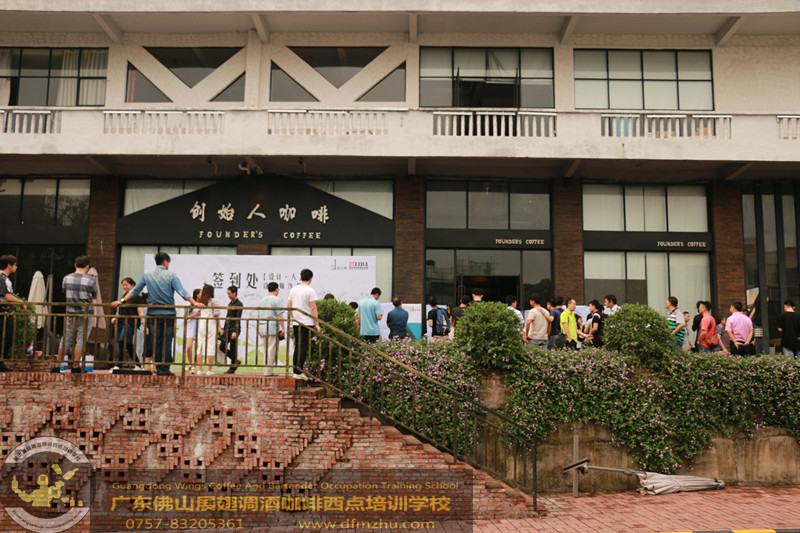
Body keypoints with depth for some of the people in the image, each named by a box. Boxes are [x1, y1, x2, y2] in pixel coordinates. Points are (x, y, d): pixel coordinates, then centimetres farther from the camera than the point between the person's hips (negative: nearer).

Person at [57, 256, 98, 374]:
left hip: (71, 313, 3)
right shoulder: (91, 280, -9)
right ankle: (75, 366, 3)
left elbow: (65, 292, 17)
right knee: (81, 340, 2)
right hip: (86, 313, -3)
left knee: (66, 339, 11)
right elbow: (95, 296, 6)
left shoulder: (66, 278, 1)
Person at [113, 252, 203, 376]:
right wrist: (195, 303, -13)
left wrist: (122, 301, 16)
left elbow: (134, 291, 7)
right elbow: (182, 292, -11)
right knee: (167, 342, 1)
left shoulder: (147, 275, 5)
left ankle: (158, 368, 10)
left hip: (153, 313, 3)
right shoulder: (170, 275, -4)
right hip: (169, 313, -3)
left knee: (156, 342, 8)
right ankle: (165, 369, 0)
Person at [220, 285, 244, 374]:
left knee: (233, 349, -4)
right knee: (222, 347, 5)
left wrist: (235, 331, -23)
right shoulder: (230, 303, 16)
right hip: (227, 329, 9)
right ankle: (236, 361, 18)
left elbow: (238, 319, -17)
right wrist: (223, 329, 19)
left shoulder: (239, 304, -10)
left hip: (234, 330, -9)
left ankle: (233, 368, 5)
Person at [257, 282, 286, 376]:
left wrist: (259, 329, 24)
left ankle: (267, 371, 14)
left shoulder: (262, 300, 17)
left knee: (266, 351, 12)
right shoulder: (276, 300, -6)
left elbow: (259, 316, 20)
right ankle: (268, 371, -7)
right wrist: (283, 328, -11)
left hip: (263, 328, 8)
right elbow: (280, 316, -12)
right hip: (273, 328, -8)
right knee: (272, 350, -5)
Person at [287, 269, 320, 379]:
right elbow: (313, 309, -11)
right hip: (307, 323, -7)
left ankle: (295, 370, 19)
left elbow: (288, 306, 13)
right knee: (303, 347, -5)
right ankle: (298, 372, -8)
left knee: (298, 347, 16)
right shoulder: (310, 291, -9)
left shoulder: (293, 289, 10)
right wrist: (316, 324, -7)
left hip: (295, 323, 7)